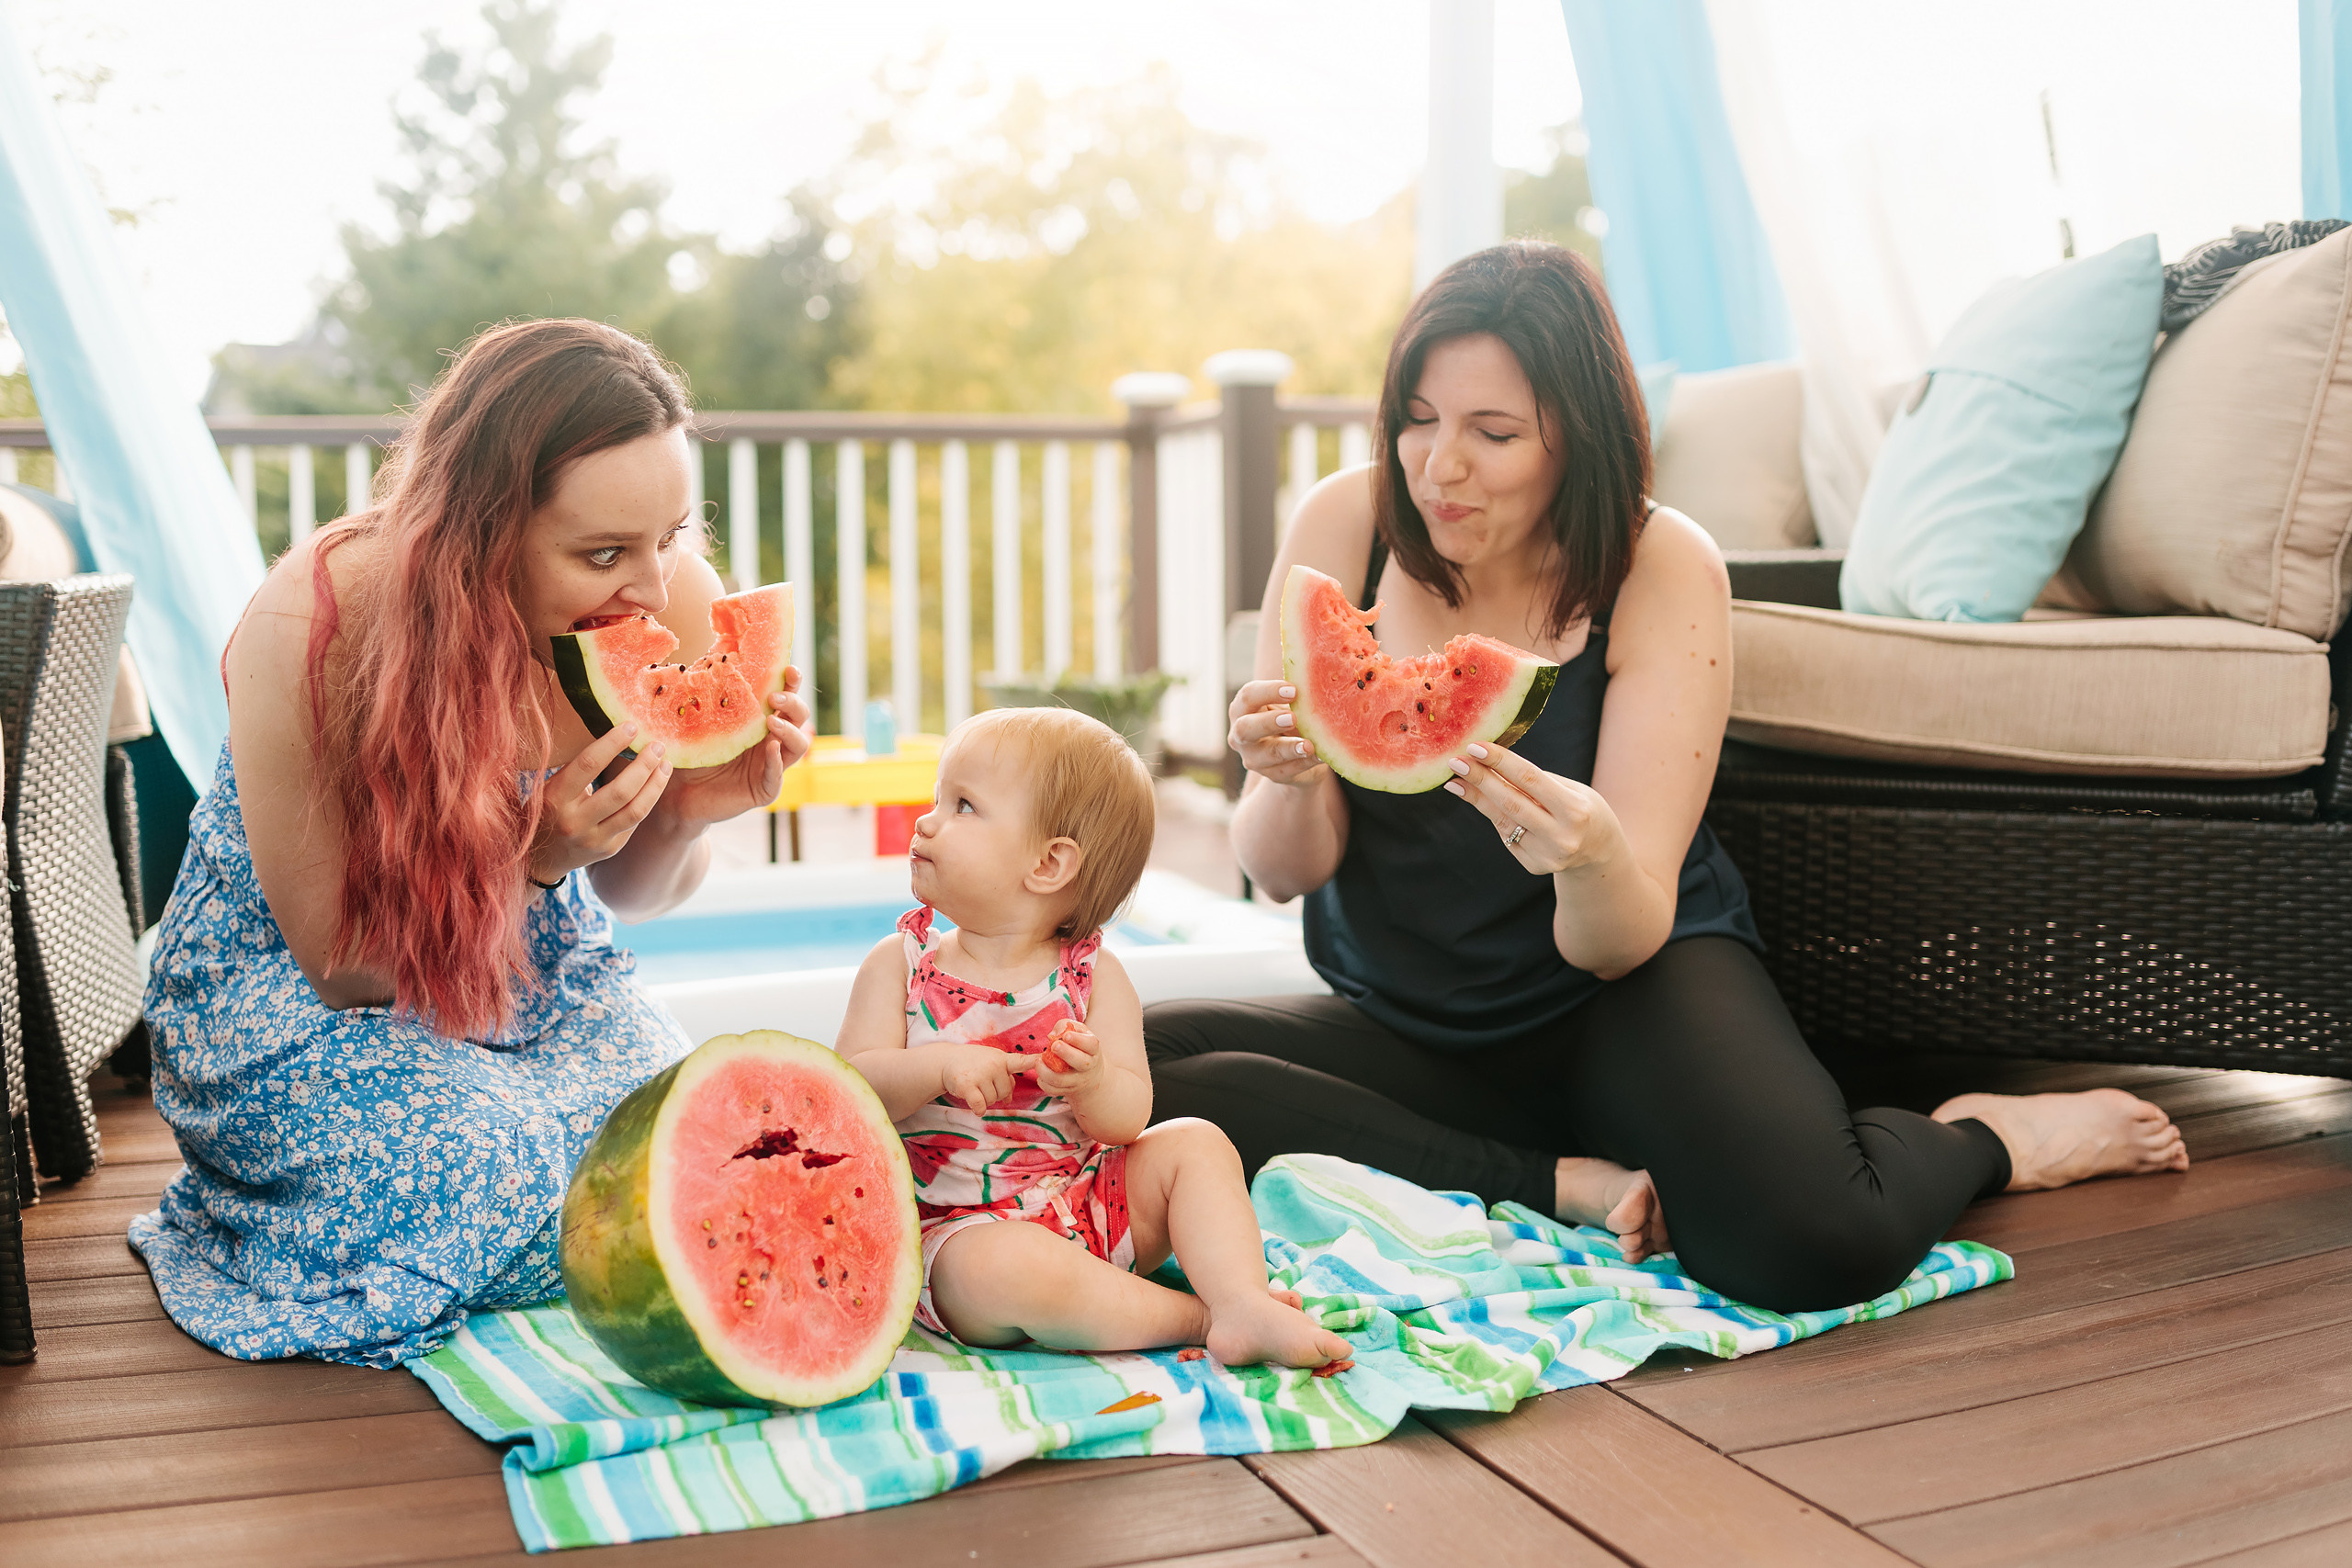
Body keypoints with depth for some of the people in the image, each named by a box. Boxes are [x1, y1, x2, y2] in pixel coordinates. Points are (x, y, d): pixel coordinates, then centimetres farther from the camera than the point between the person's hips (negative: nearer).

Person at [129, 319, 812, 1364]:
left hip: (537, 977, 4)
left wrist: (686, 814, -25)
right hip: (297, 1001, -4)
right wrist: (534, 853, -35)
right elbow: (341, 966, -19)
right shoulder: (310, 629, -30)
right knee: (485, 1166, -29)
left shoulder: (675, 600, -18)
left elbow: (633, 893, -2)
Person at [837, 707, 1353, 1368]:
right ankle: (1196, 1315, -23)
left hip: (1094, 1209, 3)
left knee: (1194, 1143, -11)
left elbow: (1129, 1117, -7)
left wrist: (1093, 1082, -31)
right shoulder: (900, 964, -2)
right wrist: (938, 1069, -28)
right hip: (963, 1228, -3)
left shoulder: (1093, 977, -2)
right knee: (1003, 1266, -34)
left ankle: (1244, 1304, -24)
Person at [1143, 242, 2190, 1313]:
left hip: (1627, 998, -3)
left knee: (1812, 1241, -33)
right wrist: (1291, 780, -34)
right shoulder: (1342, 527, -10)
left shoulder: (1662, 570, -16)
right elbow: (1283, 872, -10)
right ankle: (1568, 1185, -16)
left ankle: (1973, 1140, 5)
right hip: (1400, 1022, 3)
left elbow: (1618, 945, -19)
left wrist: (1592, 855, -43)